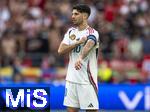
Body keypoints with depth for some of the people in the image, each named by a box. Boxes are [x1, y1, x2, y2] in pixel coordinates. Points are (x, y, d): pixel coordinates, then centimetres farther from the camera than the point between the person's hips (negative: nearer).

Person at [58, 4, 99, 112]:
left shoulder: (92, 33, -10)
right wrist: (78, 42, -14)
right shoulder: (70, 31, 10)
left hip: (87, 79, -6)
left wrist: (80, 58, -53)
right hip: (71, 79, 6)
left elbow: (88, 46, -32)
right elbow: (61, 50, -1)